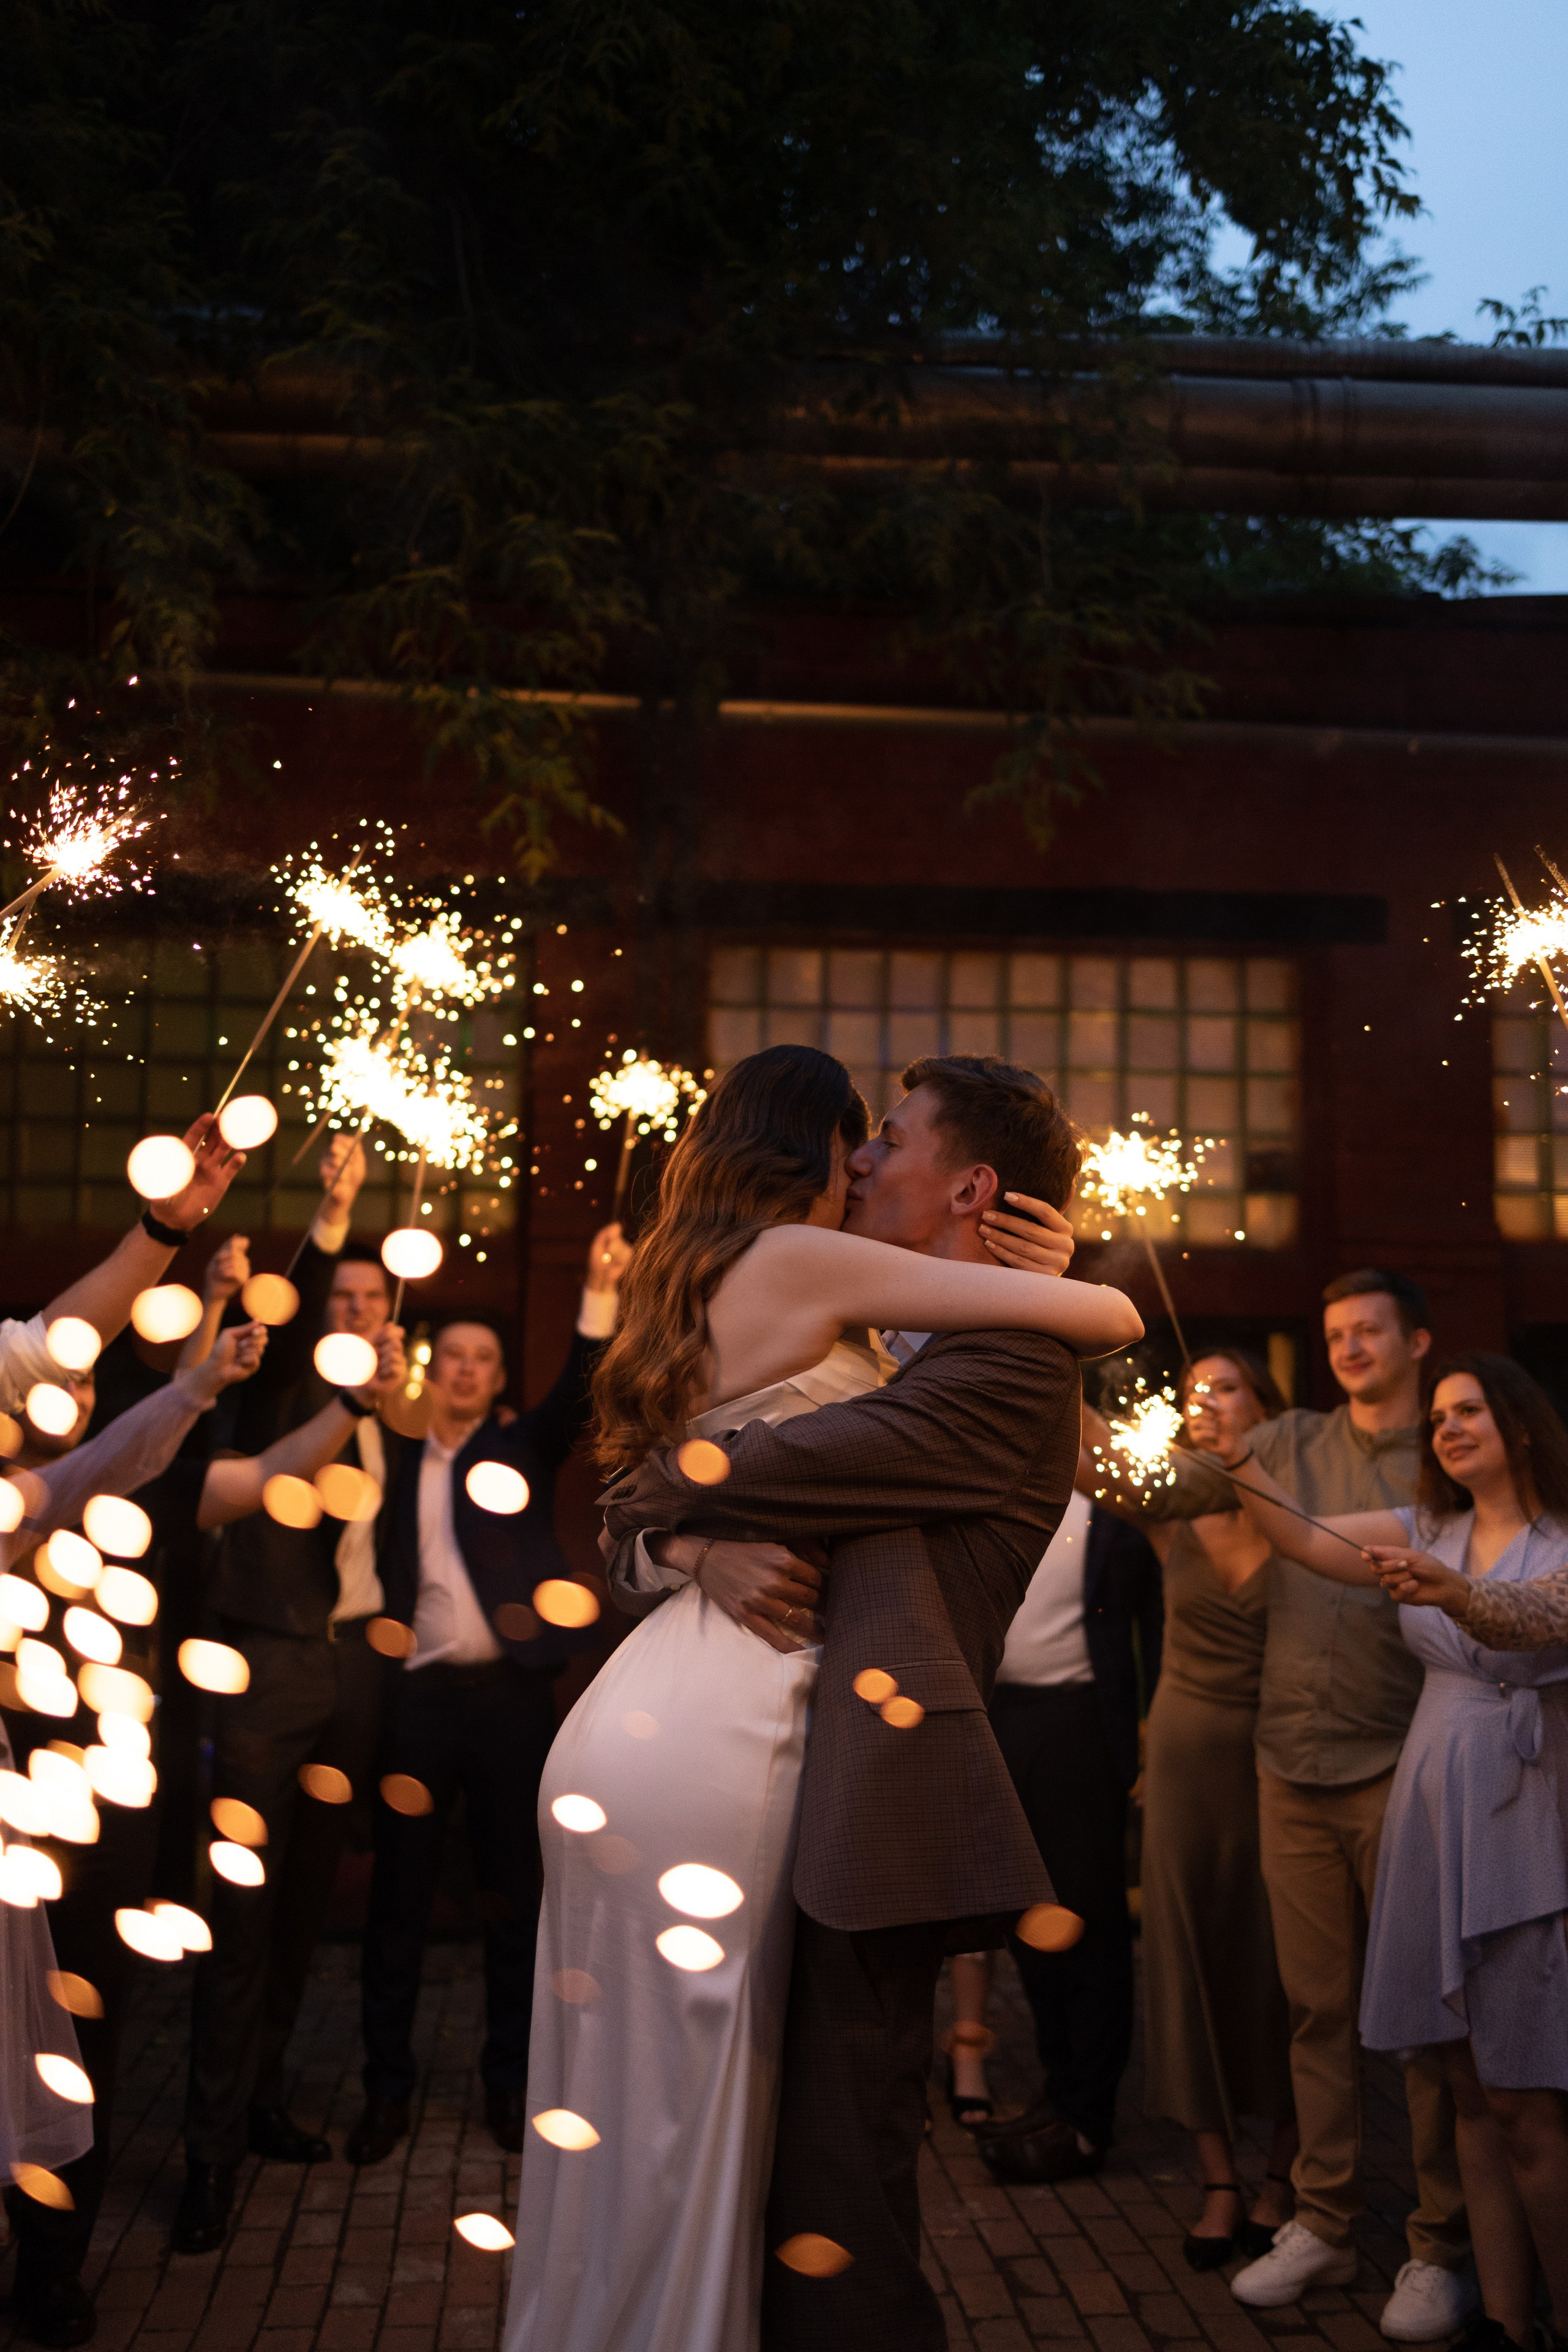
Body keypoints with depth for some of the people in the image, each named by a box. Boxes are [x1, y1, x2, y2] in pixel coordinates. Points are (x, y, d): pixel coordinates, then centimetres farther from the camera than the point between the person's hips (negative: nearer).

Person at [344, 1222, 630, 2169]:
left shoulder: (521, 1447, 5)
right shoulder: (398, 1461, 11)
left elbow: (578, 1394, -9)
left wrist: (600, 1295, -21)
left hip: (511, 1690, -1)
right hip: (418, 1692, 1)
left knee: (514, 1894, 6)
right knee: (400, 1896, 4)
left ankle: (510, 2080, 17)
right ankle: (388, 2085, 15)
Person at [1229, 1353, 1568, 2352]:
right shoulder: (1431, 1530, 12)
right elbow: (1304, 1541, 5)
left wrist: (1441, 1583, -35)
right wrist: (1235, 1453, -6)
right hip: (1433, 1819, 5)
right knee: (1474, 2090, 7)